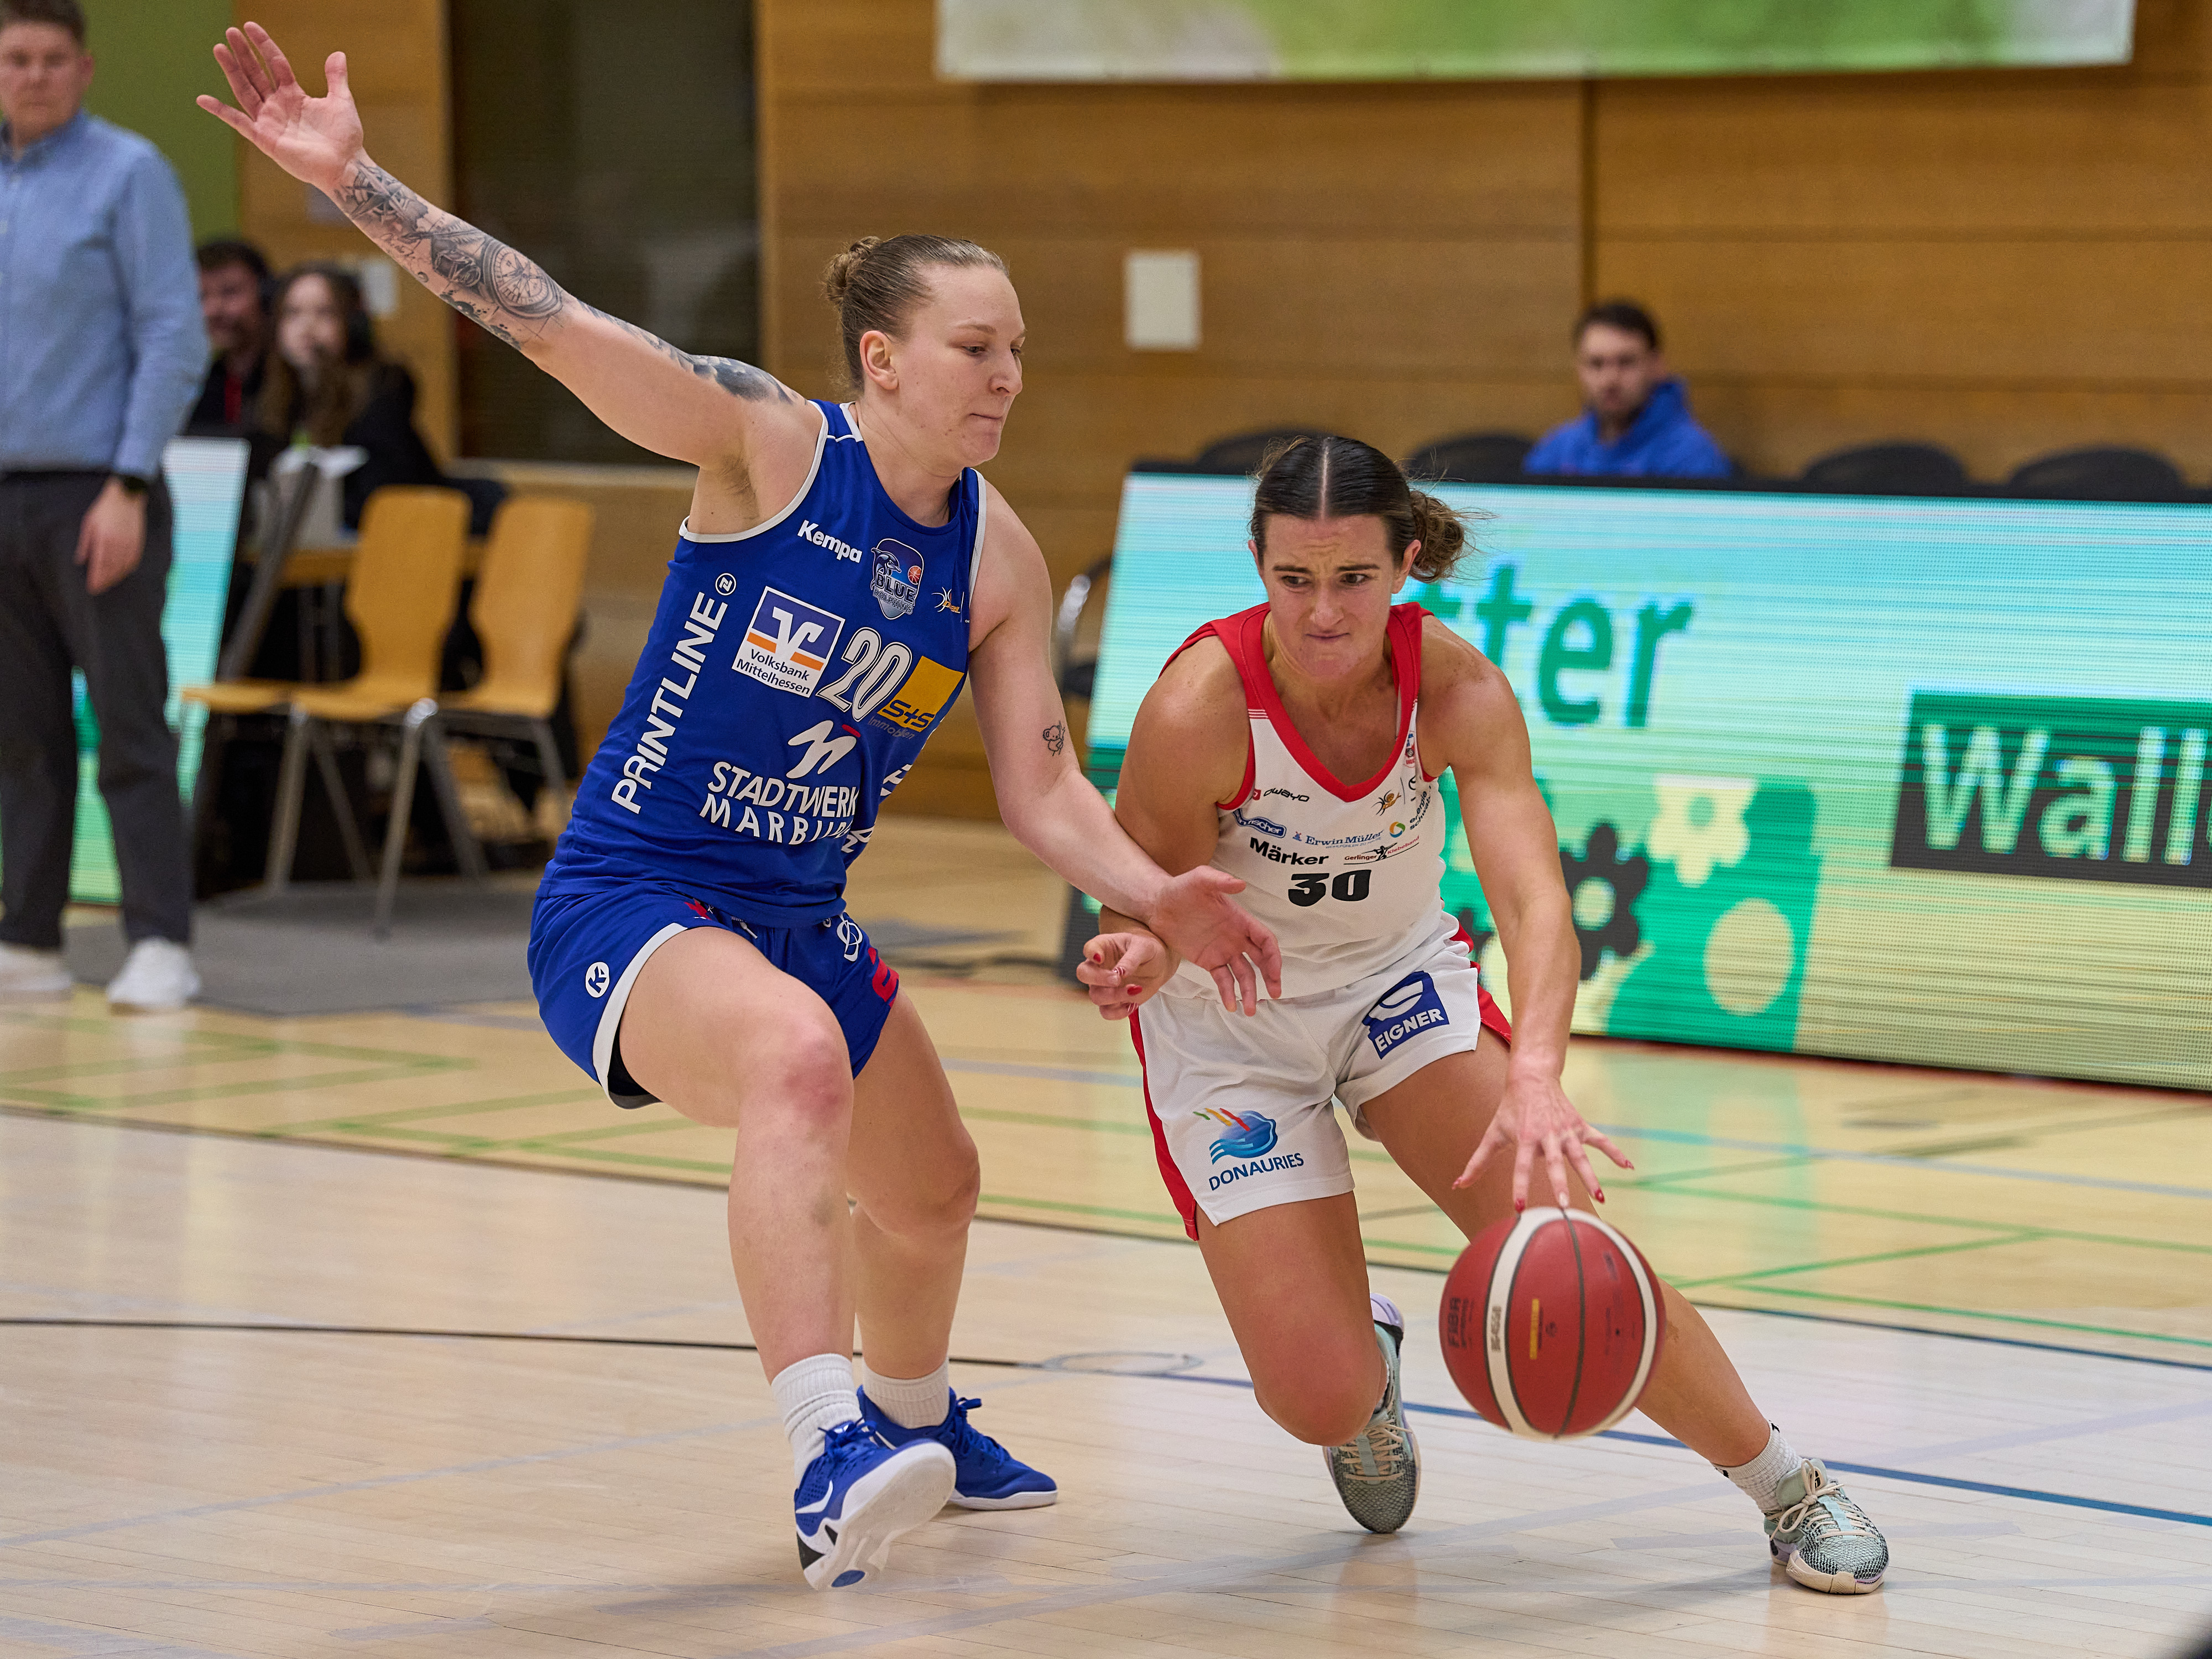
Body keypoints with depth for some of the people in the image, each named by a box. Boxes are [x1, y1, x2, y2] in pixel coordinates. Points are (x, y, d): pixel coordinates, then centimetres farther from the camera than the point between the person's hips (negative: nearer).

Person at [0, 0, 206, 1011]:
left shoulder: (128, 176, -4)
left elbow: (173, 340, -9)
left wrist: (129, 489, -15)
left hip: (94, 497, -5)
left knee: (129, 728, -6)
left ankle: (160, 946, -7)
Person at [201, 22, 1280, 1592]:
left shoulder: (999, 560, 0)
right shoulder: (767, 442, -16)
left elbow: (1041, 788, 0)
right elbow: (555, 325, -24)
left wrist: (1156, 897, -18)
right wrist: (355, 179, -33)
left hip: (801, 917, 7)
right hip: (630, 898, -7)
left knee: (931, 1189, 26)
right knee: (797, 1056, -39)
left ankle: (912, 1417, 58)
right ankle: (828, 1456, -46)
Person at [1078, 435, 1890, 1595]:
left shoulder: (1457, 690, -24)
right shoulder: (1197, 709, -29)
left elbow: (1531, 896, -35)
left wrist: (1535, 1078, -53)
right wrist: (1138, 956, -40)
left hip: (1399, 979, 2)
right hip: (1231, 1023, -2)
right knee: (1321, 1399, -12)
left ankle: (1789, 1491, 3)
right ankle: (1364, 1373, 29)